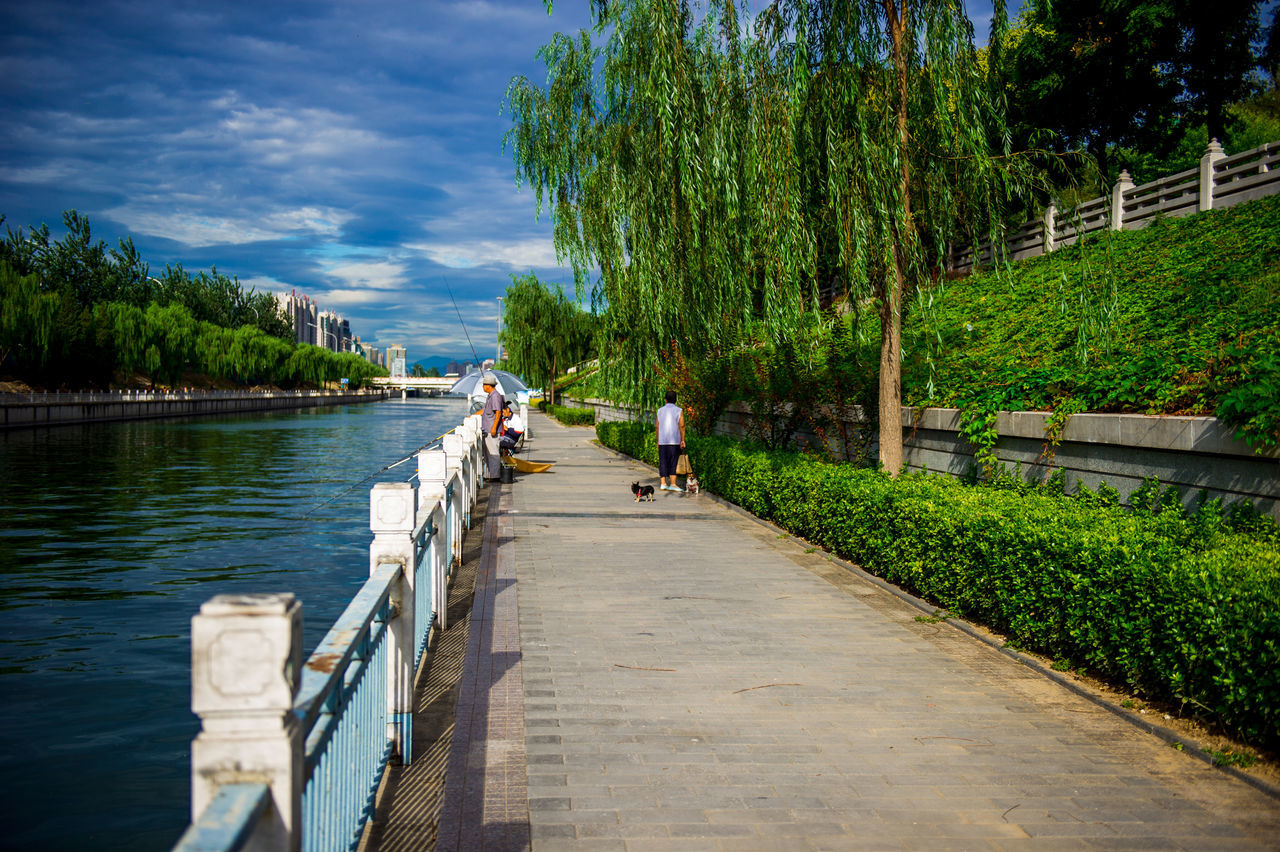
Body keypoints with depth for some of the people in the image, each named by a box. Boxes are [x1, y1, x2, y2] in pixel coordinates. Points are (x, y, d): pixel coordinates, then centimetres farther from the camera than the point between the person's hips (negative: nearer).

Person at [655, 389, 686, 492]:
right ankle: (673, 484, -8)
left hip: (662, 441, 3)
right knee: (673, 463, -2)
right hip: (674, 441, -2)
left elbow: (657, 427, 7)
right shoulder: (679, 410, 0)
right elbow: (681, 426, -7)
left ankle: (663, 483, 3)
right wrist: (682, 440, -4)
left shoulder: (660, 410, 8)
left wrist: (658, 441, 13)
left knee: (663, 462, 6)